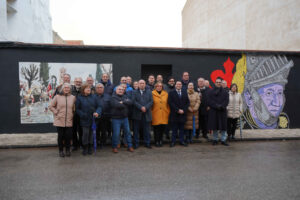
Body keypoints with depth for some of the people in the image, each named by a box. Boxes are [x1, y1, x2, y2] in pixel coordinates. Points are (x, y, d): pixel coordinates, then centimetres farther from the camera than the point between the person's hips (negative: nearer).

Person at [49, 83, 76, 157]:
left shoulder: (73, 97, 5)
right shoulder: (57, 96, -1)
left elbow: (74, 108, 17)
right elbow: (51, 106, 4)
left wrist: (72, 114, 6)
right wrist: (56, 113, -4)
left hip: (69, 121, 1)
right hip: (59, 121, -1)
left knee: (68, 136, 2)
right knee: (60, 136, 6)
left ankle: (67, 150, 21)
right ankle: (61, 150, 21)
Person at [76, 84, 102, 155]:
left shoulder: (93, 97, 6)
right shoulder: (80, 98, 0)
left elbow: (98, 106, 5)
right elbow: (77, 109, 0)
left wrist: (97, 112, -14)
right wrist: (83, 115, -14)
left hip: (93, 119, 3)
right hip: (85, 120, -3)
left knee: (91, 134, 8)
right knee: (85, 133, -4)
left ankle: (90, 148, 23)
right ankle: (85, 148, 14)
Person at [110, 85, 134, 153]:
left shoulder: (125, 97, 11)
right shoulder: (113, 97, -7)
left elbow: (130, 102, -7)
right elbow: (117, 105, -24)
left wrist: (123, 102, -18)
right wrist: (125, 104, -8)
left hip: (125, 118, 6)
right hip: (116, 118, -5)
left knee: (127, 132, 10)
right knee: (116, 133, 1)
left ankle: (130, 146, 21)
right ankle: (114, 147, 18)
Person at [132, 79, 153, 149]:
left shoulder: (149, 92, 10)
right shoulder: (134, 92, 6)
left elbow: (151, 101, 0)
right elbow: (134, 101, -7)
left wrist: (145, 107, -14)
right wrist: (141, 107, -17)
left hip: (146, 114, 1)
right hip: (137, 114, -1)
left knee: (147, 129, 6)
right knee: (136, 129, 5)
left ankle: (147, 143, 16)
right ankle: (136, 143, 16)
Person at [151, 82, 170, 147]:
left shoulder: (165, 94, 11)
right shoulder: (152, 94, 1)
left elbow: (168, 104, 11)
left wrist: (168, 112, 6)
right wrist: (151, 111, -6)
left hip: (164, 115, 3)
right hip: (155, 115, -3)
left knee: (163, 128, 3)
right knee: (156, 128, -2)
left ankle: (160, 141, 21)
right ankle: (157, 141, 12)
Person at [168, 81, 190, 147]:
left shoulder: (185, 92, 12)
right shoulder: (171, 93, 2)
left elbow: (187, 102, 7)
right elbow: (170, 103, -8)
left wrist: (183, 110, -7)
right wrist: (177, 110, -13)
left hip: (183, 113, 3)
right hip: (174, 114, -3)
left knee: (182, 128, 9)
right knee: (174, 129, 3)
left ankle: (182, 141, 17)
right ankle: (173, 141, 10)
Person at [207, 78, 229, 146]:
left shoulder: (225, 92, 10)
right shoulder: (210, 92, 5)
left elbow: (226, 100, 1)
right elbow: (209, 101, -5)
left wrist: (221, 106, -16)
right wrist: (217, 106, -16)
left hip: (223, 111, 2)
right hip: (213, 111, -1)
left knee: (223, 125, 1)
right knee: (214, 126, 1)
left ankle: (223, 140, 8)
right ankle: (215, 140, 12)